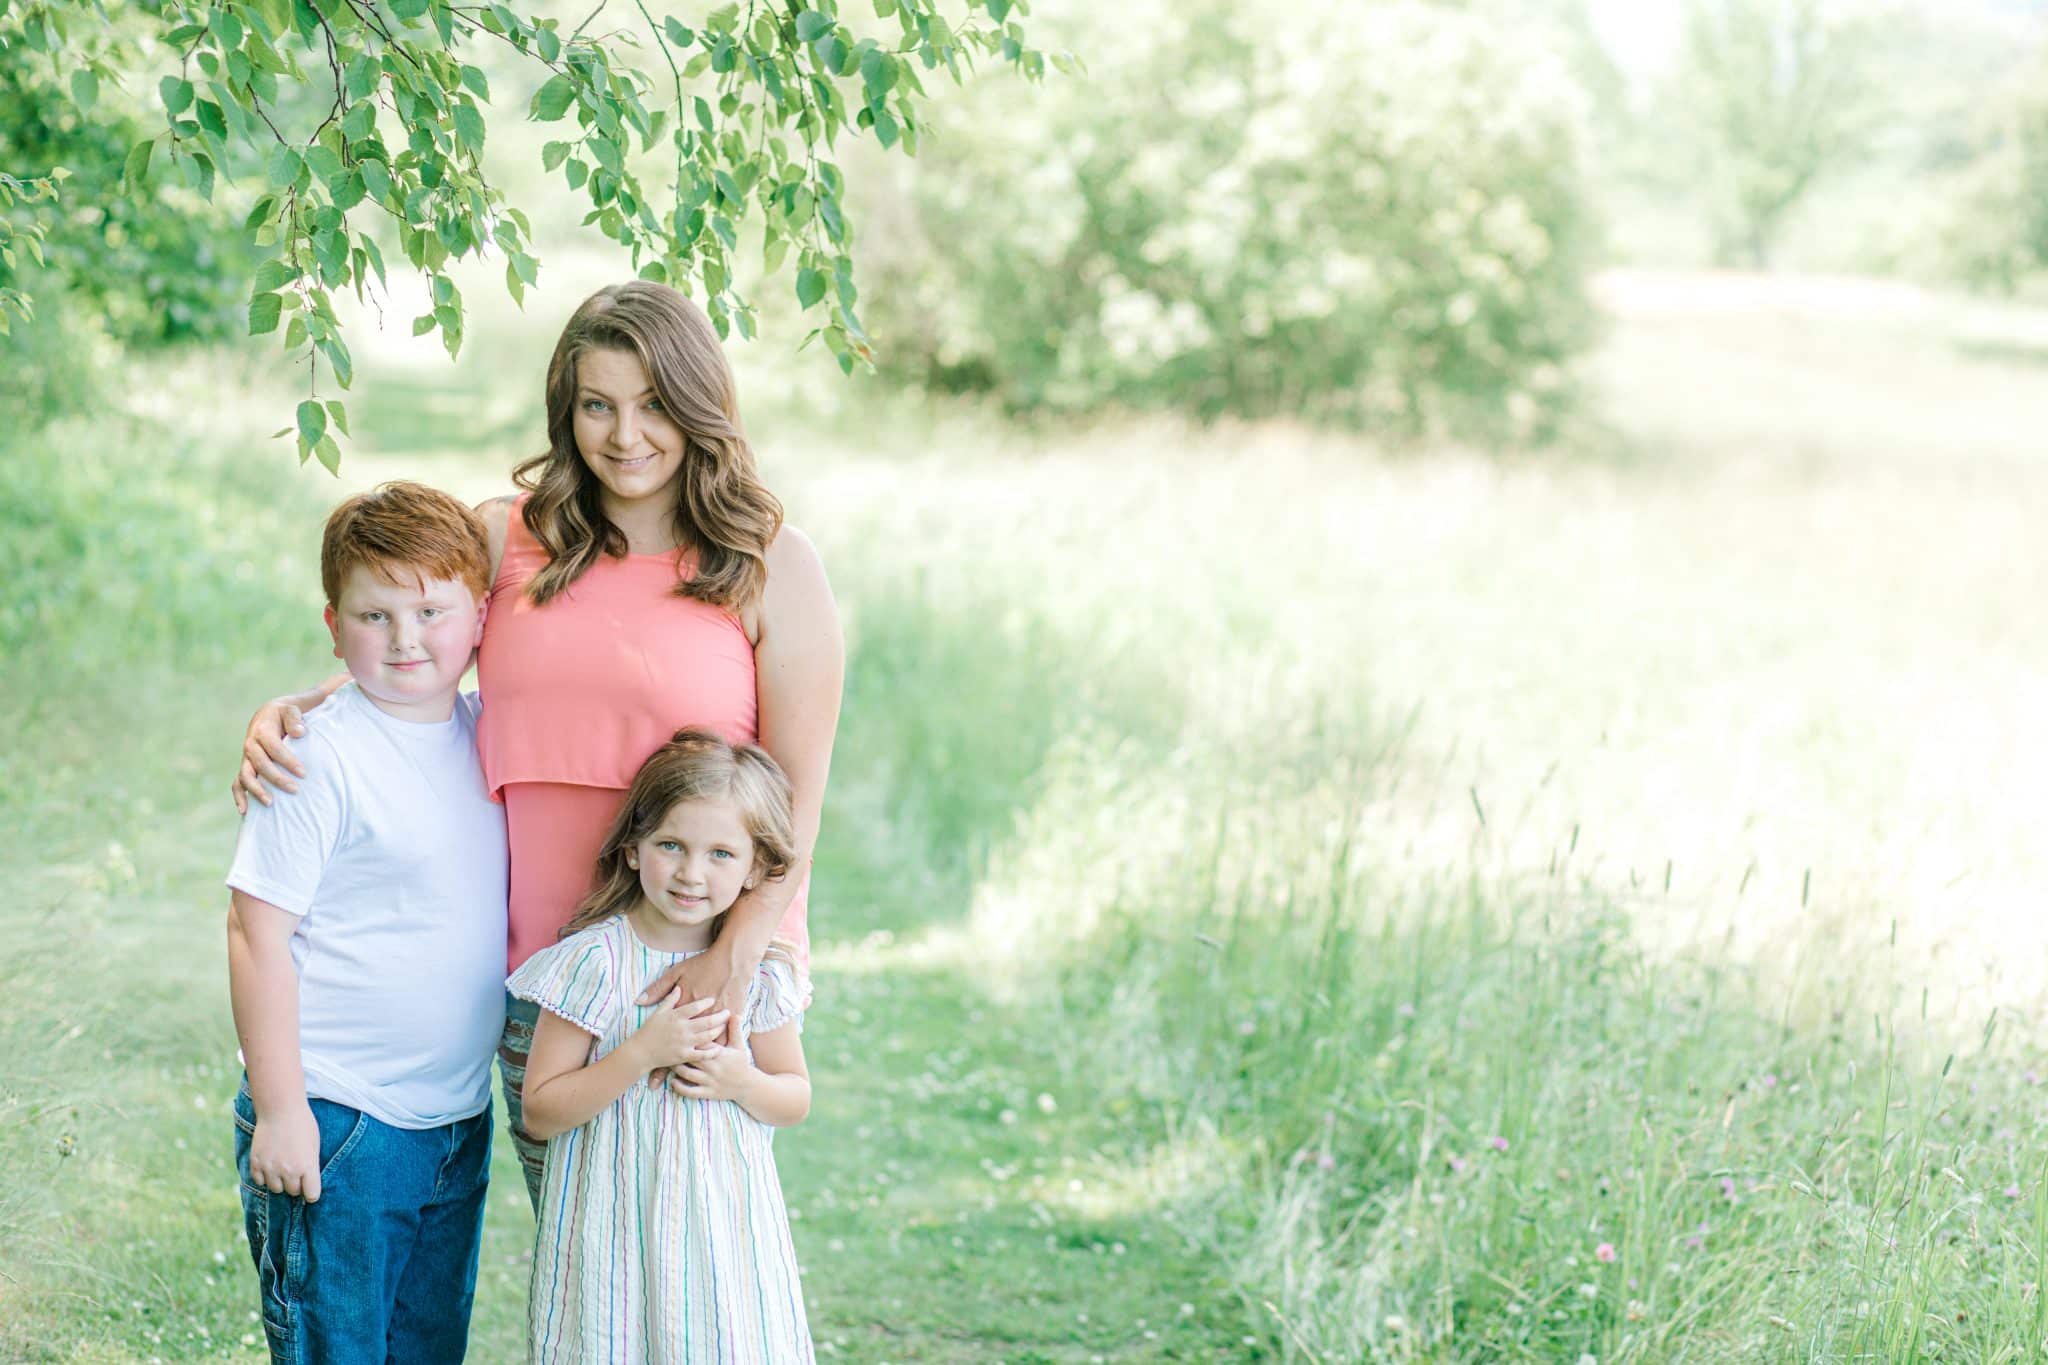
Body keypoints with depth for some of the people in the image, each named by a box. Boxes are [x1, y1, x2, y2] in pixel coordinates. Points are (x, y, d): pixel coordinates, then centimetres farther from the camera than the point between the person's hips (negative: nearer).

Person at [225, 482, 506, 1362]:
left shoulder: (486, 734, 5)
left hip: (459, 1119, 6)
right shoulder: (323, 754, -14)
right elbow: (258, 932, -14)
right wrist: (279, 1109, -15)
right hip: (336, 1123, -6)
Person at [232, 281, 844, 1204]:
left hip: (702, 969, -3)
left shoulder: (771, 566, -3)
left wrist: (738, 952, -18)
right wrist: (279, 714, -5)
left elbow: (798, 792, -6)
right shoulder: (508, 539, 6)